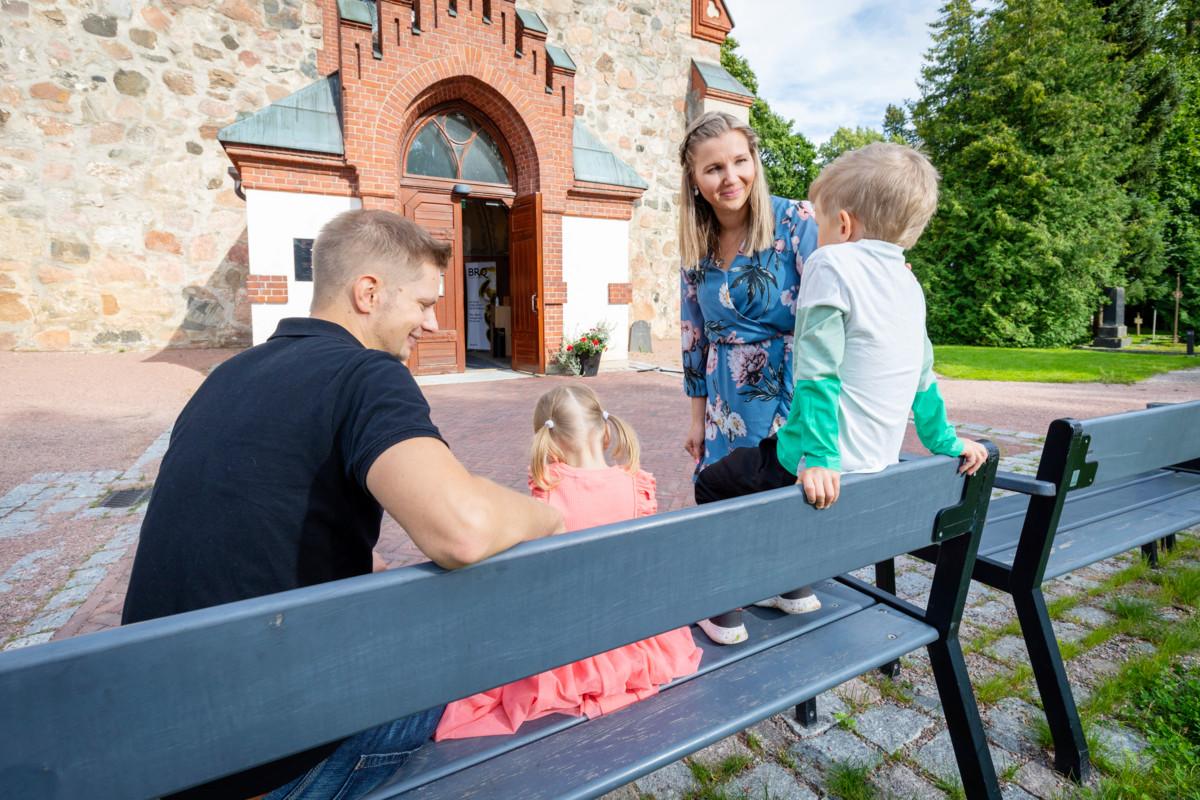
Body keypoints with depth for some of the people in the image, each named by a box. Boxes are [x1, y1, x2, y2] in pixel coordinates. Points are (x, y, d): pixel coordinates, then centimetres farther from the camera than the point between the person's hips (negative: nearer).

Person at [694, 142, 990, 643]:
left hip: (827, 469, -9)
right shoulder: (910, 284, 12)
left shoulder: (831, 264, -12)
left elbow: (817, 372, -20)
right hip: (878, 466, 9)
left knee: (712, 485, 9)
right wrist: (946, 442, 29)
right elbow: (923, 378, 19)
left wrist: (818, 458, -21)